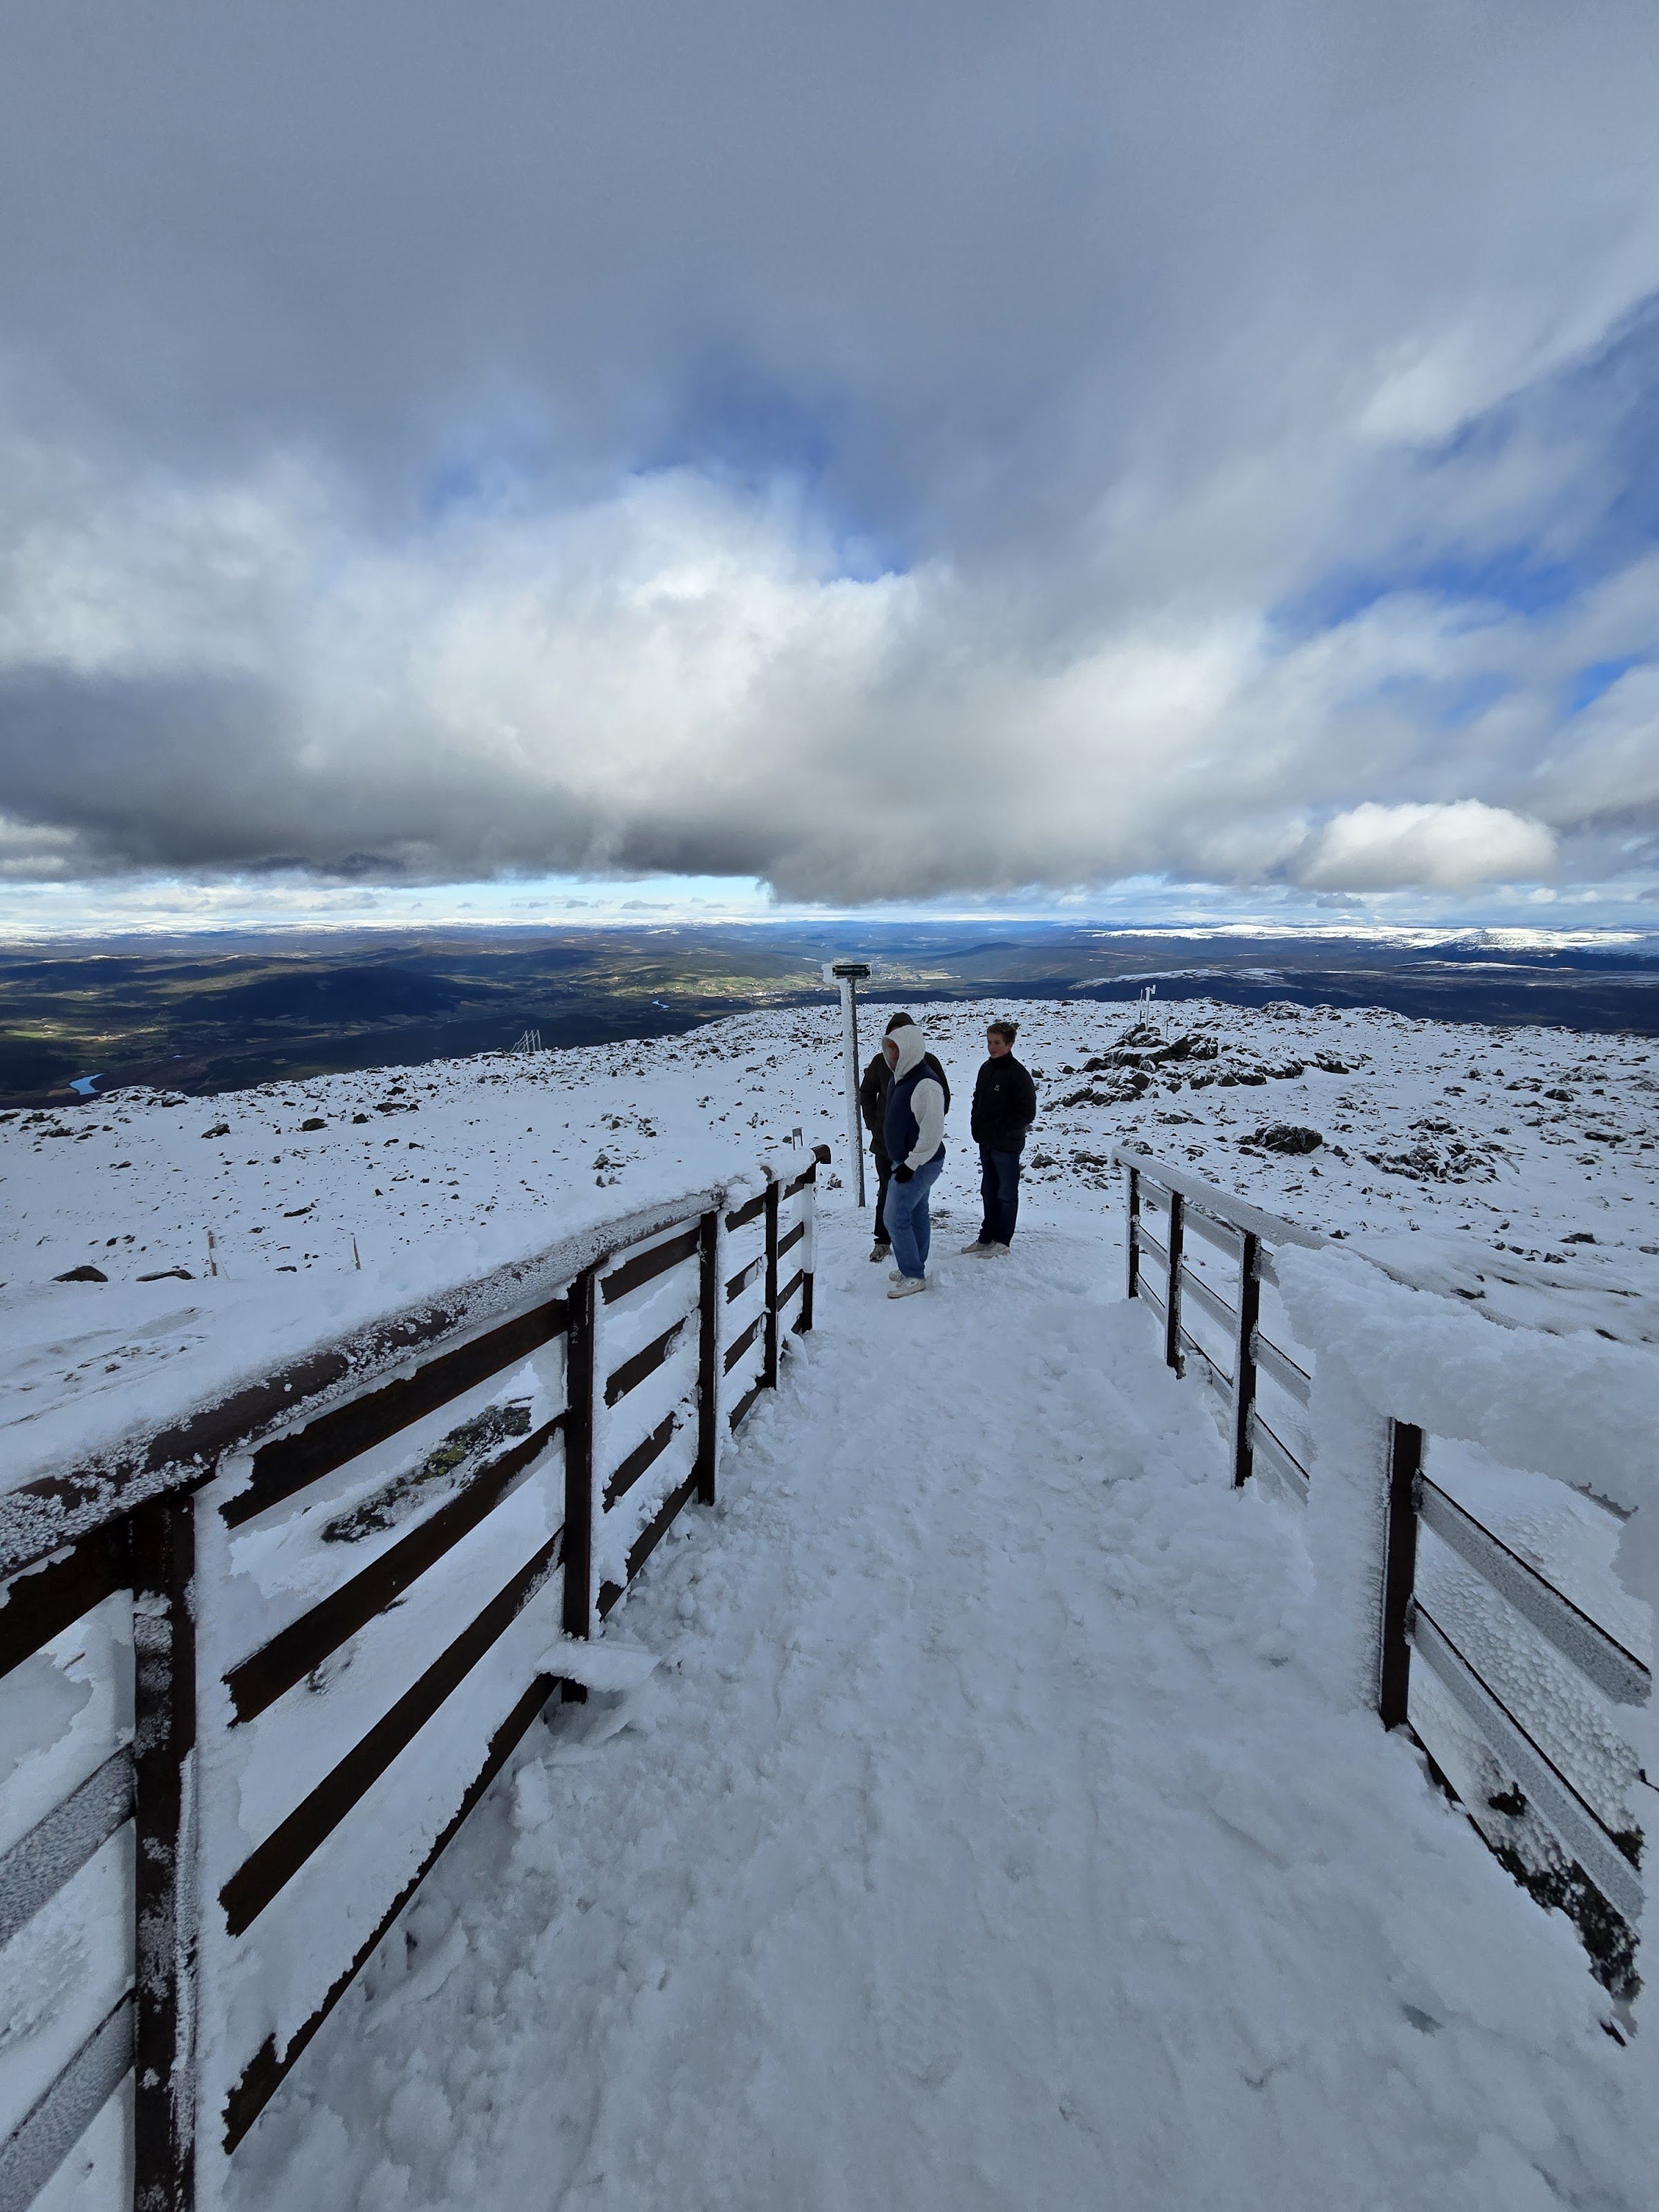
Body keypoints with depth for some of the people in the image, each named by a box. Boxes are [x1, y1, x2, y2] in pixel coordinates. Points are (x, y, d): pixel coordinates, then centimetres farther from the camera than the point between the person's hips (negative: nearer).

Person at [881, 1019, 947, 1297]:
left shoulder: (926, 1084, -25)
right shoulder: (901, 1078, 7)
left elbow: (933, 1131, -26)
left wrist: (910, 1164, -23)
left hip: (920, 1164, -10)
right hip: (907, 1161, 10)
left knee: (895, 1217, -7)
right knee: (916, 1213, 18)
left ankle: (913, 1276, 4)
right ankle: (915, 1267, 31)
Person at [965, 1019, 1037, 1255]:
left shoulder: (1018, 1074, -18)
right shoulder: (986, 1069, 5)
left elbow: (1027, 1112, -17)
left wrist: (1000, 1129, -17)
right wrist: (977, 1125, 5)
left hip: (1007, 1145, -8)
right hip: (986, 1142, 8)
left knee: (1006, 1194, 6)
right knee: (989, 1191, 17)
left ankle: (1002, 1242, 17)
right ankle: (987, 1237, 29)